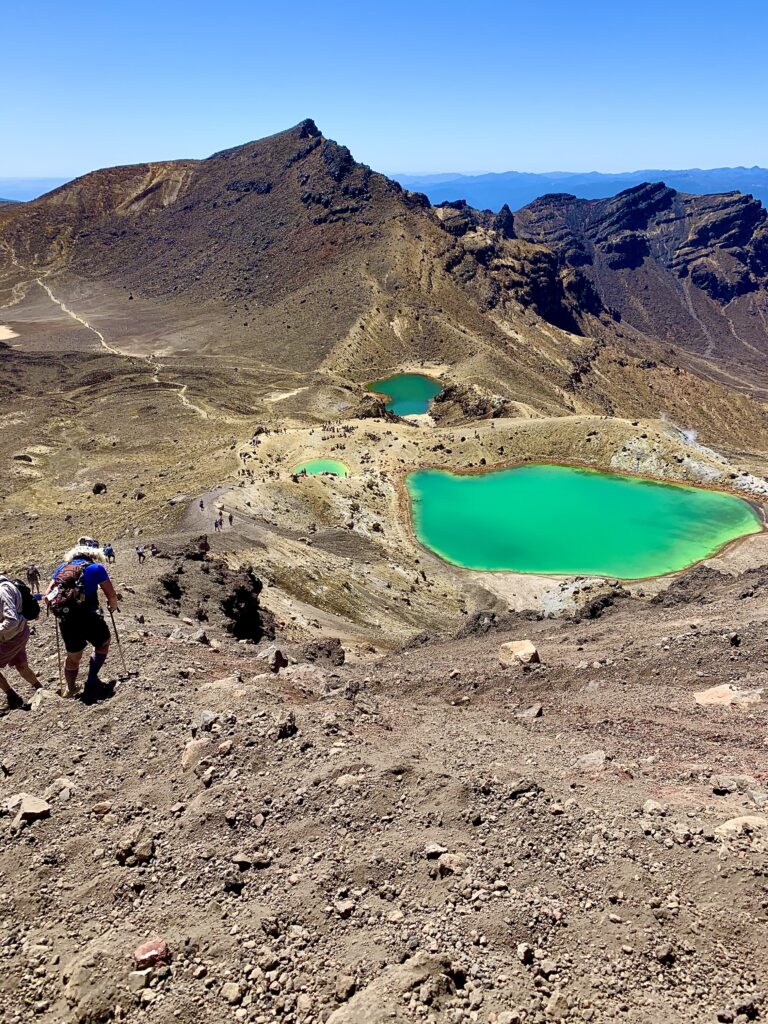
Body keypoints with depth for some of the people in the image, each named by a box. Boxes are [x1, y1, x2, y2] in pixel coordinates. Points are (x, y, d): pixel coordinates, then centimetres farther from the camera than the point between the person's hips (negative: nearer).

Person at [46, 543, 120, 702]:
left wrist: (59, 609, 32)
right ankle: (91, 683, 12)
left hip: (65, 621, 4)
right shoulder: (96, 567, 0)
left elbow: (48, 596, 16)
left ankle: (70, 691, 37)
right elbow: (112, 596, -2)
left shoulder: (62, 567, 14)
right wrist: (113, 606, 19)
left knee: (73, 656, 24)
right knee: (103, 644, 21)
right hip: (88, 617, -4)